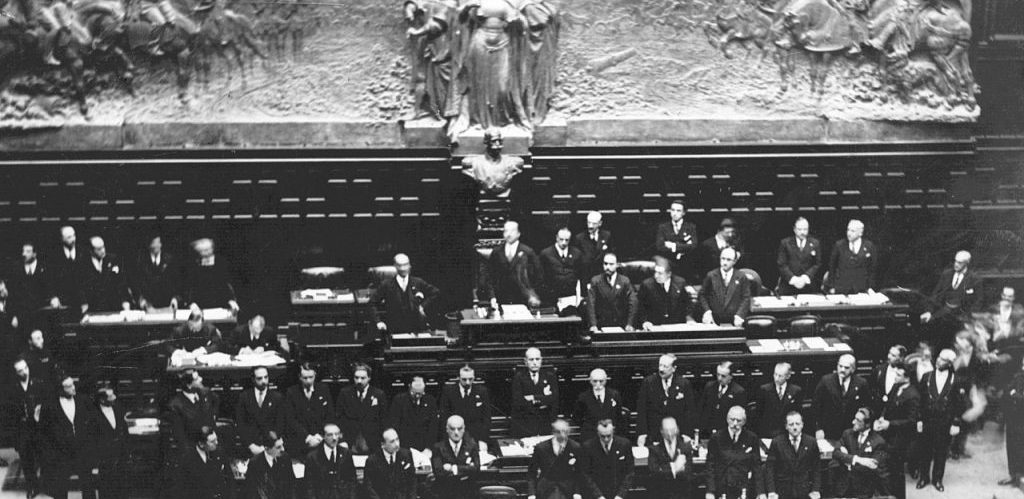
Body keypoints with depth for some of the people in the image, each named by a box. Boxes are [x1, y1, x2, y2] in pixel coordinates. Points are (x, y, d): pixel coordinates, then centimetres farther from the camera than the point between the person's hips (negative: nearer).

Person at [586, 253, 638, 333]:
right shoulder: (595, 281, 5)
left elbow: (632, 304, 1)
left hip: (621, 327, 0)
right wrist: (593, 325, -13)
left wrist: (629, 324, -10)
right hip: (601, 327, 0)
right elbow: (591, 305, -2)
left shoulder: (625, 281, 6)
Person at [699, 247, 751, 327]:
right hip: (714, 321, 0)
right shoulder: (711, 276, 6)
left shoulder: (741, 277, 4)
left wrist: (739, 315, -11)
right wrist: (707, 312, -5)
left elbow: (746, 299, 2)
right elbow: (702, 295, 9)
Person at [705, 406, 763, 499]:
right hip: (721, 491, 0)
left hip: (745, 491, 0)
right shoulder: (716, 439, 1)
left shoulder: (752, 438, 3)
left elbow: (757, 467, 3)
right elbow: (710, 467, 1)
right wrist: (710, 491, -7)